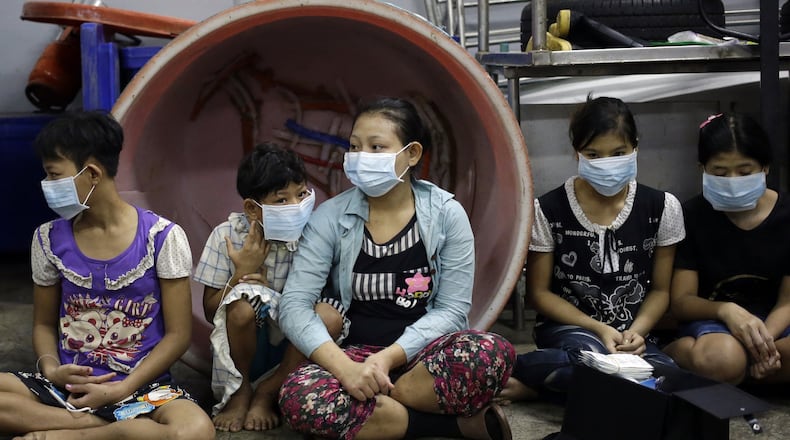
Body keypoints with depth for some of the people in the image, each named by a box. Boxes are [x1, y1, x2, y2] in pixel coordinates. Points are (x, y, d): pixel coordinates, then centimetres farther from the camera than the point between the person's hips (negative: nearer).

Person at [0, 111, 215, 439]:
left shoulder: (162, 237, -7)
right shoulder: (49, 240, 4)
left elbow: (178, 334, -5)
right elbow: (44, 324, 14)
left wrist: (120, 390, -15)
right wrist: (51, 369, -8)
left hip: (141, 385, -3)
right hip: (68, 384, 3)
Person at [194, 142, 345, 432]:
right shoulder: (228, 236, -10)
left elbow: (312, 303, -5)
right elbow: (210, 312, -6)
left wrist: (271, 291, -21)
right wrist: (242, 273, -21)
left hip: (292, 348, 1)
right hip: (241, 346, -1)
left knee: (330, 315, -29)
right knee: (243, 301, -34)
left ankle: (267, 393, -9)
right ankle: (239, 392, -7)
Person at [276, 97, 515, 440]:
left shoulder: (446, 214, -3)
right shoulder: (331, 217, -3)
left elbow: (451, 309, -6)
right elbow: (294, 305, -11)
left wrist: (390, 357, -21)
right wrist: (345, 367, -27)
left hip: (423, 355, -1)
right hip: (356, 354, 1)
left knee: (492, 354, -32)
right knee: (298, 397, -32)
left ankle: (364, 404, -17)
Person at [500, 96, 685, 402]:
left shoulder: (662, 208, -1)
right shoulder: (548, 210, -8)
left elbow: (660, 290, 7)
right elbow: (539, 292, -1)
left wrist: (637, 331, -13)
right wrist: (598, 329, -12)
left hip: (631, 332, 4)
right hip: (567, 326, -3)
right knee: (591, 354, -40)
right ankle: (515, 371, -12)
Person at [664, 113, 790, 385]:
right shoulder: (692, 216, -5)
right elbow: (681, 301, -6)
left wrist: (765, 337, -24)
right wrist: (725, 310, -28)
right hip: (710, 320, -2)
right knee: (721, 359, -39)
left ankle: (689, 351, -14)